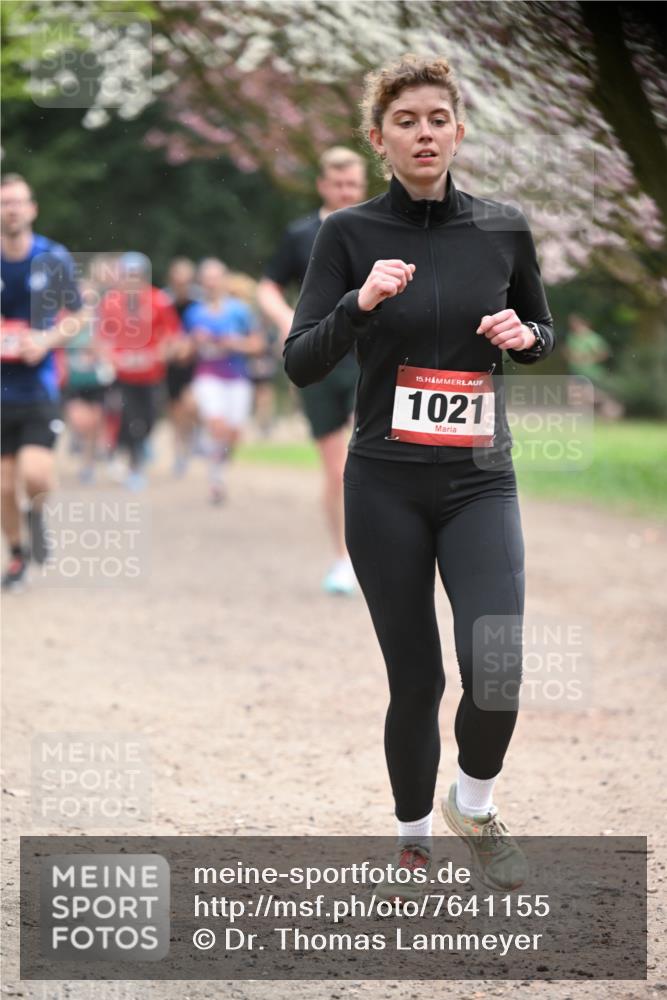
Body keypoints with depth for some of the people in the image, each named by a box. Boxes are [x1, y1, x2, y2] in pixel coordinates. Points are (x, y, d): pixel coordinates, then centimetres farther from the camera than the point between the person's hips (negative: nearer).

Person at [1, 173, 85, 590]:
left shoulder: (54, 259, -2)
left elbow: (76, 318, 7)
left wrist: (47, 340, -12)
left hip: (40, 387, -1)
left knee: (36, 474, -18)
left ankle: (37, 512, 17)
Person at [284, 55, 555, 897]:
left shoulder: (503, 229, 2)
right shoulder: (350, 234, -4)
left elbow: (543, 336, 17)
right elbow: (301, 364, -8)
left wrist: (524, 336, -6)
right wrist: (360, 301, -25)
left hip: (480, 481, 1)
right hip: (385, 486, -1)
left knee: (496, 675, -16)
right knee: (416, 679, 3)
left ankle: (474, 805, 13)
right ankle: (414, 839, 26)